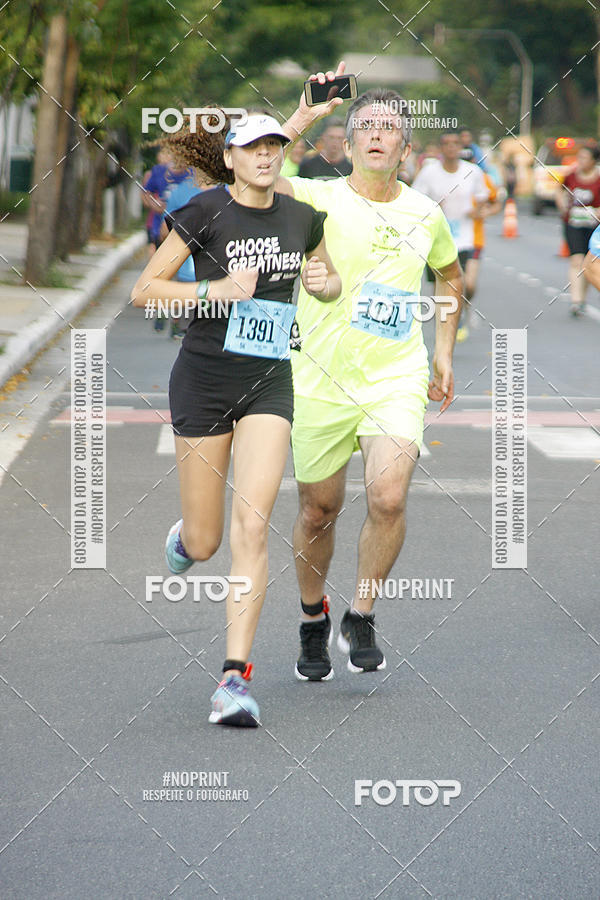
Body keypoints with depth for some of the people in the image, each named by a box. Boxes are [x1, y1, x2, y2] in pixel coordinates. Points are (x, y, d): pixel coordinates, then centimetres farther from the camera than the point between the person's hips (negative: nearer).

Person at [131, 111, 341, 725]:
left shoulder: (303, 219, 6)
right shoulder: (204, 213, -7)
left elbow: (329, 285, 23)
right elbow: (143, 290, -6)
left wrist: (324, 282, -1)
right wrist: (216, 290, -19)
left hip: (269, 384, 2)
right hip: (203, 380, -2)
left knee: (251, 527, -14)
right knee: (205, 544, 4)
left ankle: (235, 677, -14)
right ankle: (184, 535, 45)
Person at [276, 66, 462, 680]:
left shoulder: (425, 215, 6)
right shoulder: (319, 199, -5)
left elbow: (450, 277, 26)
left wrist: (443, 355, 21)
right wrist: (303, 118, -24)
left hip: (397, 381, 1)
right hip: (322, 380, -1)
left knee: (388, 498, -19)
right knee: (318, 512, 8)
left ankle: (360, 618, 2)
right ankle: (313, 622, 33)